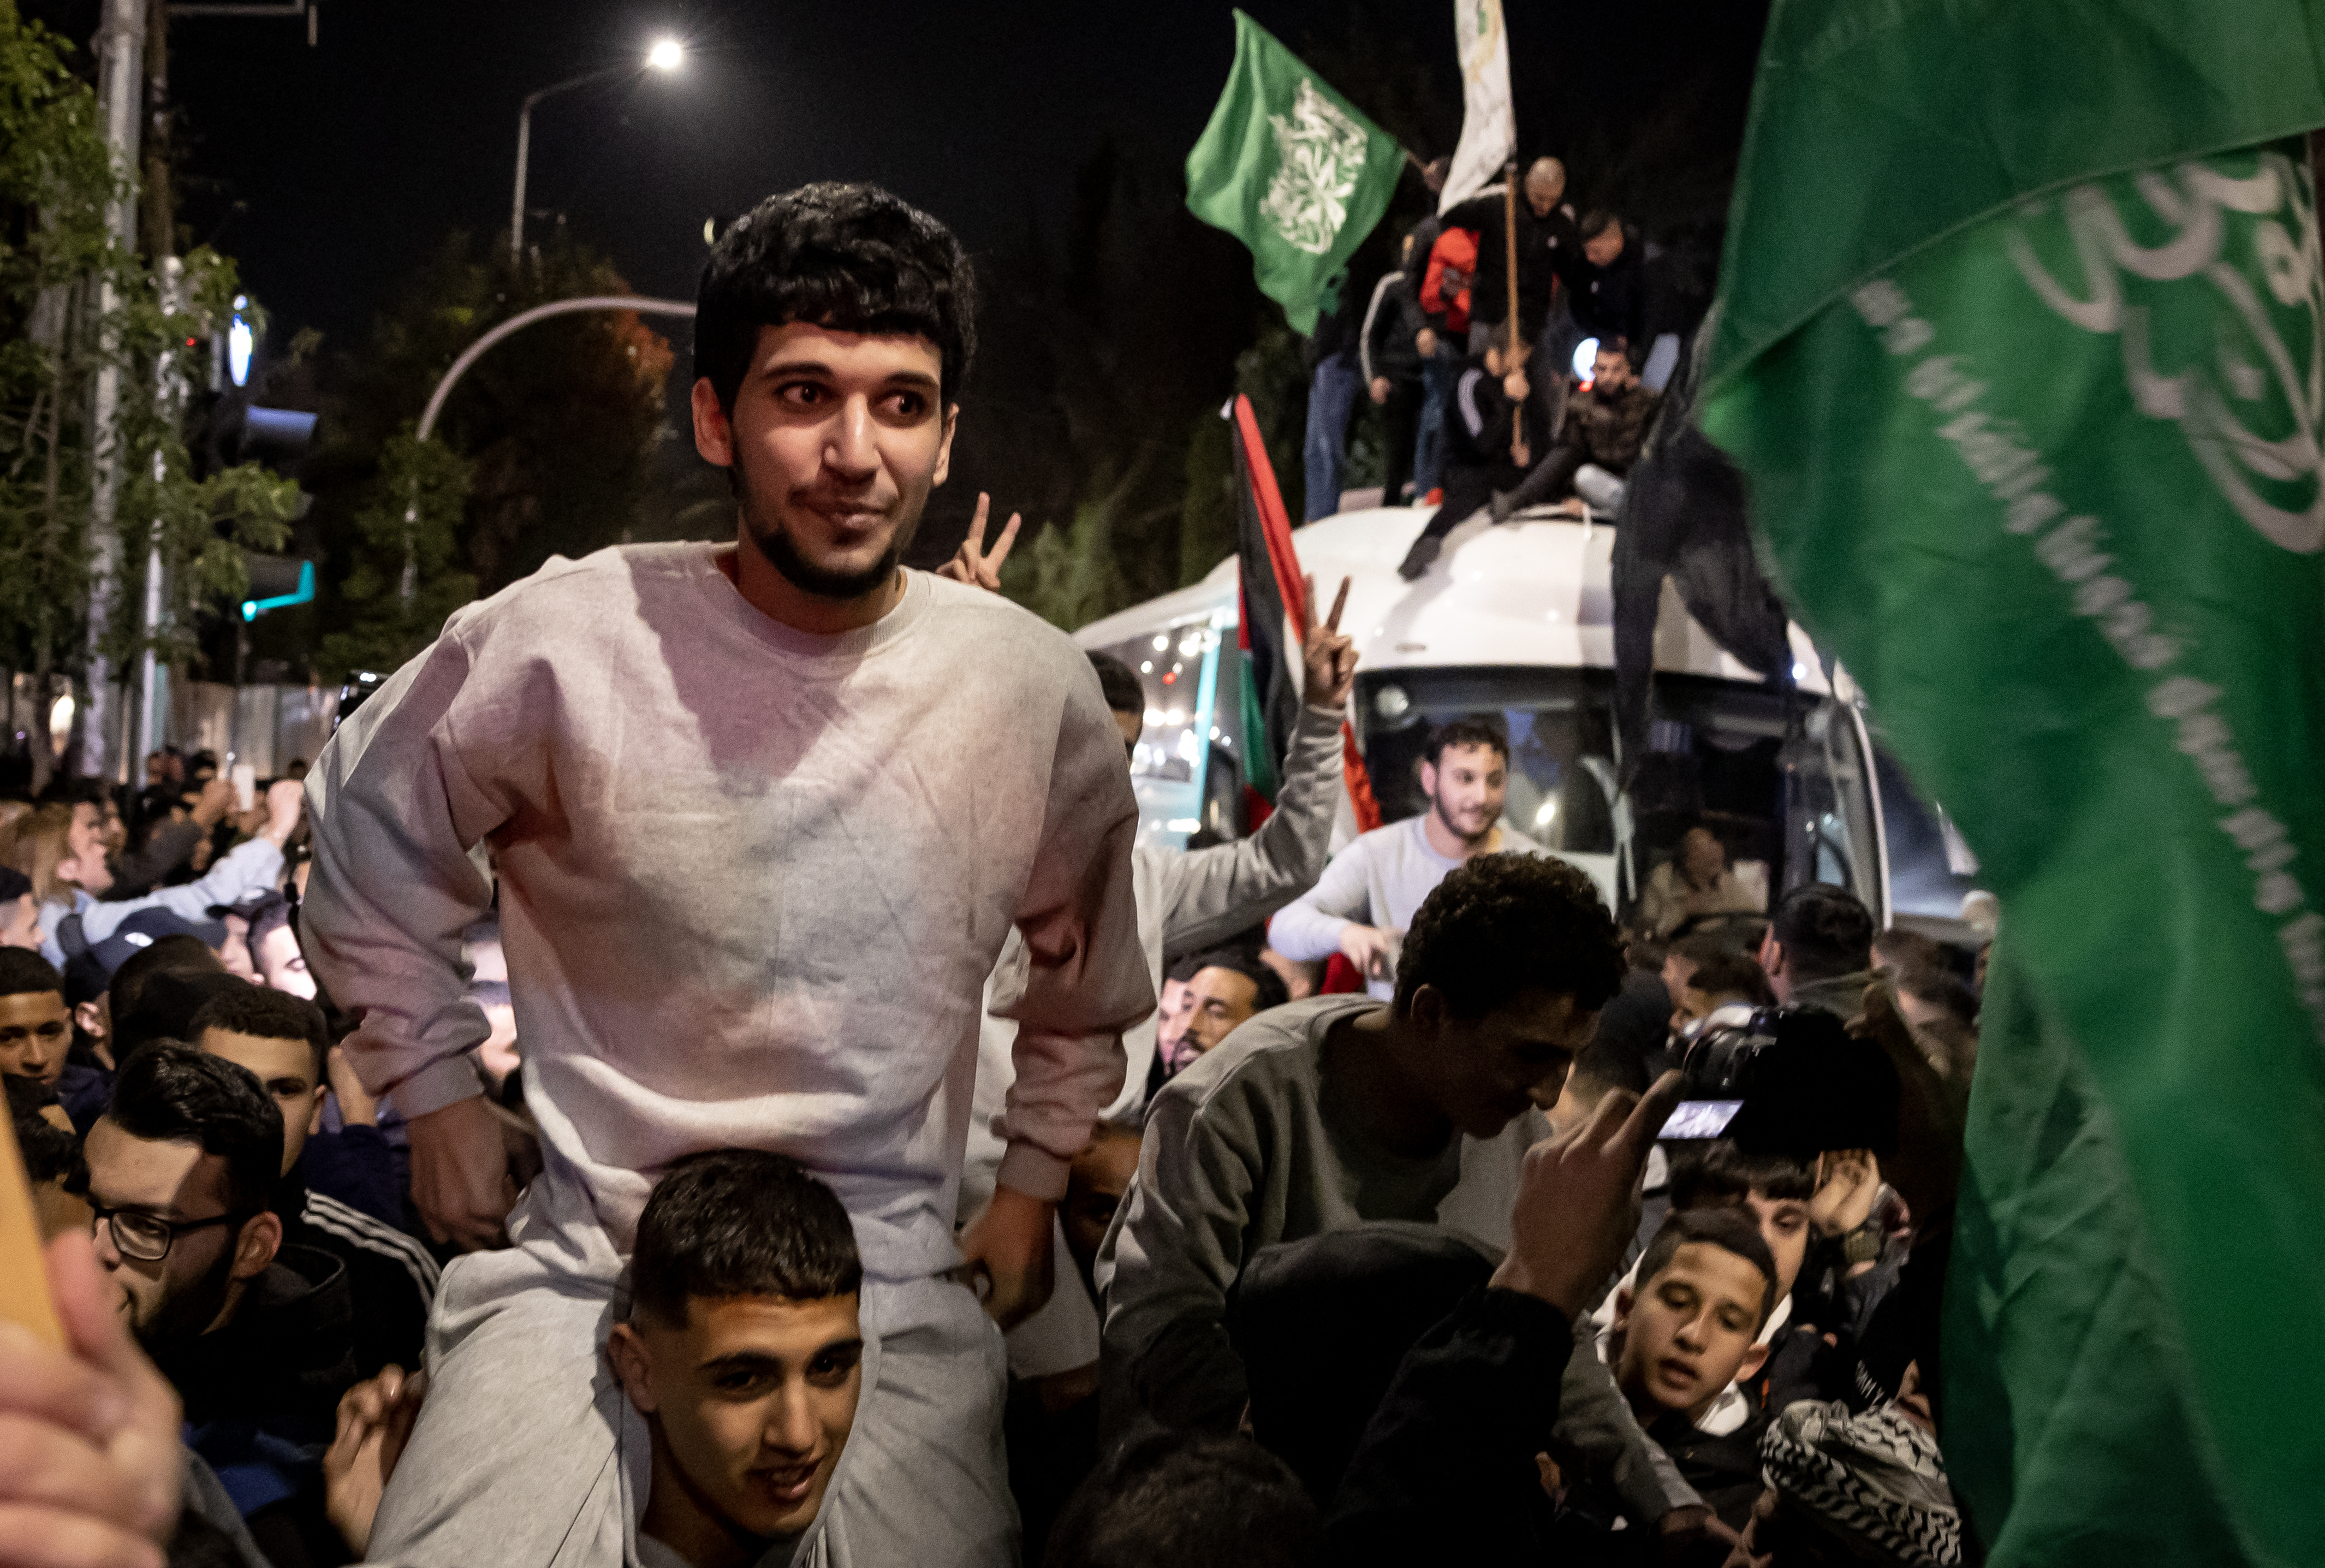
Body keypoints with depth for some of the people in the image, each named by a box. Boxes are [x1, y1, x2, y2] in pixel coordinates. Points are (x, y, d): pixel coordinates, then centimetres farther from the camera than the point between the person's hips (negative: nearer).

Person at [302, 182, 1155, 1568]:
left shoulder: (1037, 692, -3)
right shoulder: (564, 646, -11)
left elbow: (1088, 977, 18)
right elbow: (367, 841, 9)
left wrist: (1036, 1178, 16)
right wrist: (435, 1087, 8)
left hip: (899, 1298, 2)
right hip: (586, 1279, -2)